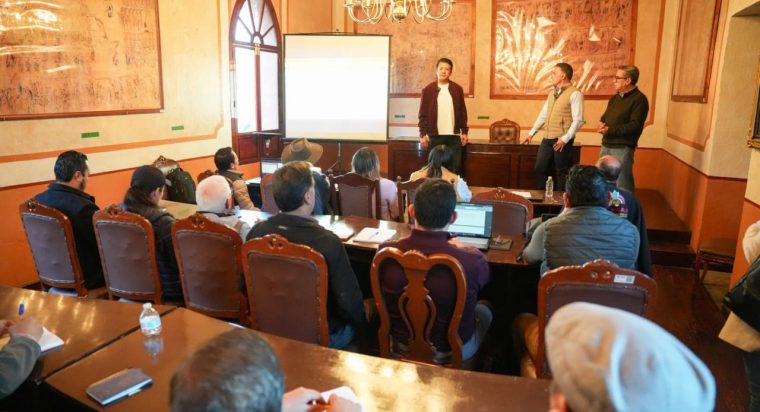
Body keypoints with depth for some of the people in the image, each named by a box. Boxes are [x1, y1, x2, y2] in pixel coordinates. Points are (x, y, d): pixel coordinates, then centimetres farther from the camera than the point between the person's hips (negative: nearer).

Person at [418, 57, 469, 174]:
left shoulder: (457, 89, 7)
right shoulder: (428, 90, 1)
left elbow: (463, 112, 9)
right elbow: (423, 114, 0)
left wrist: (464, 132, 4)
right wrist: (423, 134, -6)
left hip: (454, 135, 2)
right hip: (435, 135, -1)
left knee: (456, 167, 3)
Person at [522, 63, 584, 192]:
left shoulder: (575, 94, -8)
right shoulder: (552, 93, 17)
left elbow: (578, 120, -15)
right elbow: (543, 115, 22)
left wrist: (565, 138, -21)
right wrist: (531, 133, 20)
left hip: (562, 140, -7)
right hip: (547, 139, 7)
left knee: (562, 172, 3)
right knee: (540, 169, 9)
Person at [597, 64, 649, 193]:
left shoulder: (639, 99, -10)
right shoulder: (614, 98, 16)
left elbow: (634, 126, -18)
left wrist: (610, 130, -20)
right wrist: (602, 123, -2)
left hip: (622, 148, -8)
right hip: (606, 145, 8)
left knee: (622, 185, -6)